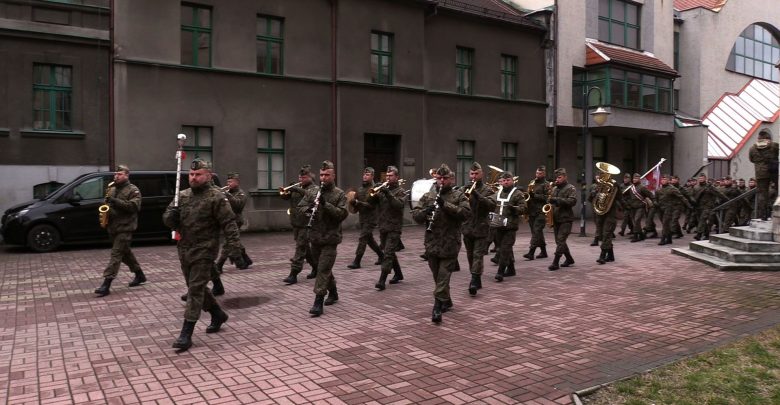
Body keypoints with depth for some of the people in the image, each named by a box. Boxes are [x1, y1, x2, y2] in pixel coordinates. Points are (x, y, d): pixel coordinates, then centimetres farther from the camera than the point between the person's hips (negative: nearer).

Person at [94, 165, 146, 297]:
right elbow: (108, 204, 27)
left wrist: (114, 201, -26)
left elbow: (133, 206, -21)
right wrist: (104, 212, 4)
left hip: (125, 228, -8)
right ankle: (140, 275, 29)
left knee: (116, 254, -12)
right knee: (125, 252, 15)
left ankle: (106, 285, -16)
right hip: (113, 227, 8)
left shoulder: (133, 190, -7)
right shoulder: (112, 189, 16)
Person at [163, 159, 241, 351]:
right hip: (184, 251, 7)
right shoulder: (182, 196, 9)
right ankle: (218, 314, 37)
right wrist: (171, 216, -13)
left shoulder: (216, 197, -10)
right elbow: (167, 219, 12)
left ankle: (186, 334, -4)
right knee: (196, 288, 17)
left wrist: (234, 249, -22)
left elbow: (229, 224, -14)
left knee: (195, 290, -7)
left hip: (204, 251, -7)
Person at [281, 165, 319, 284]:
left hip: (306, 222, -7)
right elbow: (286, 196, 8)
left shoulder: (314, 188, -3)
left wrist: (297, 189, -32)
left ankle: (293, 274, -9)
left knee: (300, 247, -8)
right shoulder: (297, 187, 15)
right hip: (296, 222, 7)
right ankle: (316, 267, 31)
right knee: (305, 247, 16)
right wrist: (284, 193, -14)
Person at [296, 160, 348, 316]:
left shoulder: (339, 194, -5)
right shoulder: (311, 192, 8)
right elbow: (300, 207, 7)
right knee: (324, 268, 17)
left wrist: (326, 204, -25)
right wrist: (308, 209, -16)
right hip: (315, 238, 5)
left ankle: (318, 302, -8)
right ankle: (333, 292, 37)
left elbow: (343, 214, -14)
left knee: (323, 269, -9)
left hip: (330, 239, -5)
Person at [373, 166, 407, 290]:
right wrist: (373, 195, -12)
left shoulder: (401, 191, -2)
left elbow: (399, 204, -19)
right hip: (383, 226, 6)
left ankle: (382, 281, -15)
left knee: (388, 253, -12)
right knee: (389, 252, 16)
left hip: (394, 227, -6)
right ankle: (398, 274, 32)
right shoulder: (383, 189, 14)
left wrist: (388, 194, -27)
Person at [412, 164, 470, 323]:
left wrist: (446, 205, -22)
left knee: (443, 277, -8)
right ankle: (446, 301, 33)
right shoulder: (428, 196, 11)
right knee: (438, 277, 15)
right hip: (432, 243, 4)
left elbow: (466, 212, -14)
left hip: (450, 244, -4)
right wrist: (426, 211, -17)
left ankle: (437, 307, -8)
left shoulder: (459, 196, 2)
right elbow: (415, 215, 5)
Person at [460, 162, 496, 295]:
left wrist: (477, 194, -27)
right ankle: (476, 280, 25)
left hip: (481, 228, -4)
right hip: (467, 228, 5)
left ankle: (474, 282, -15)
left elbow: (492, 205, -17)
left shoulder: (486, 189, -1)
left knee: (478, 255, -11)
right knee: (470, 256, 12)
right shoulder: (465, 189, 10)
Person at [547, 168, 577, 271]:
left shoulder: (571, 188, -5)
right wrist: (550, 201, 4)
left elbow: (572, 201, -20)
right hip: (555, 219, 7)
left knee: (560, 240, -11)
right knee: (559, 241, 11)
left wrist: (557, 200, -26)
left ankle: (555, 263, -11)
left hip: (566, 219, -7)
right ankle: (569, 259, 27)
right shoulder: (554, 189, 16)